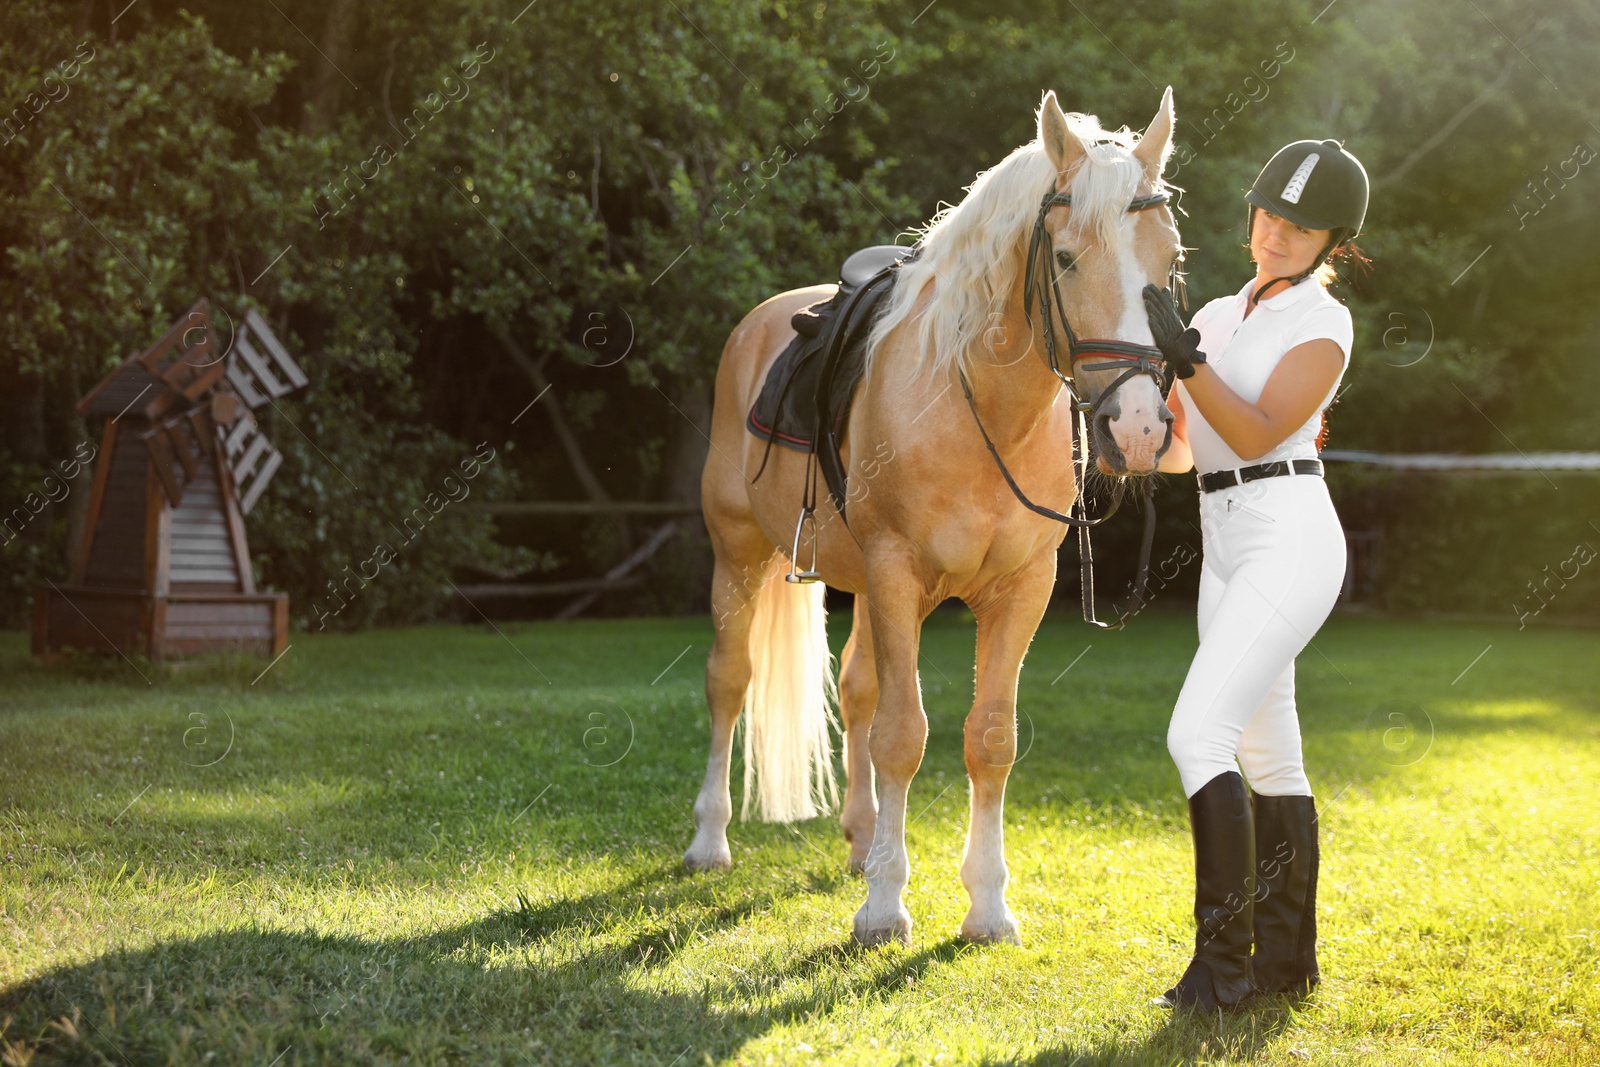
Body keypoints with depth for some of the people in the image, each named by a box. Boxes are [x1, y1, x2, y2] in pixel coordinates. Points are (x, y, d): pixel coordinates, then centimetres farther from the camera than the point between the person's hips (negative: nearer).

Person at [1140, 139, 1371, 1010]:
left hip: (1288, 540, -8)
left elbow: (1259, 433, -17)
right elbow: (1177, 450, 17)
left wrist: (1185, 359, -25)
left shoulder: (1322, 324, -5)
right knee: (1266, 754, 11)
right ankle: (1286, 957, 18)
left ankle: (1223, 961, -15)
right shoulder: (1219, 317, 17)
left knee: (1197, 735, -18)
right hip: (1226, 547, 8)